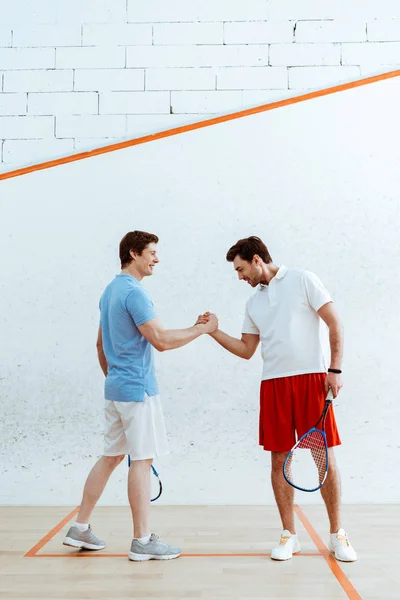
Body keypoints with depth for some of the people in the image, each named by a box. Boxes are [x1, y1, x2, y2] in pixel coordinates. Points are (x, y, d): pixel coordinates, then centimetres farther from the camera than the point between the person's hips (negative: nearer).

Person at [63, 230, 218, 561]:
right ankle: (142, 540, 4)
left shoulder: (111, 290, 15)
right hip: (137, 388, -10)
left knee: (111, 456, 14)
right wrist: (202, 328, -12)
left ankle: (81, 528, 21)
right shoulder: (134, 292, -15)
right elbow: (161, 340, -21)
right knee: (142, 460, -3)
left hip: (116, 387, 10)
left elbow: (101, 343, 21)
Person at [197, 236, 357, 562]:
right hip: (273, 385, 5)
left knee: (325, 458, -1)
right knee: (279, 460, 4)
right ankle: (289, 535, 17)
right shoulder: (253, 303, 17)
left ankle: (337, 534, 15)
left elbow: (335, 324, -2)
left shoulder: (303, 280, 1)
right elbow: (246, 350, 18)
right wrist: (214, 330, 7)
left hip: (312, 379, -5)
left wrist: (335, 369, -10)